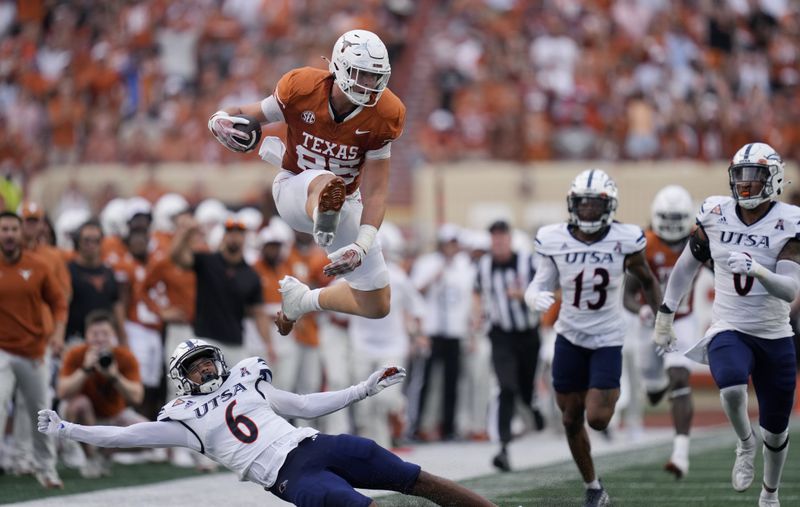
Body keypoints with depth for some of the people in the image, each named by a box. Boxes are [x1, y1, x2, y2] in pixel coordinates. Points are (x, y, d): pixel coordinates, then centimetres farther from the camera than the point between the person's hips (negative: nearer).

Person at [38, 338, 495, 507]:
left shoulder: (247, 381, 22)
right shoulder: (185, 417, 10)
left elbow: (308, 406, 26)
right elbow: (123, 436, 7)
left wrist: (366, 388, 23)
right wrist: (66, 430, 2)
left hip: (315, 444, 5)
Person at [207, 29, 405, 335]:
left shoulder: (383, 117, -19)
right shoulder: (301, 89, -21)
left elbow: (375, 191, -19)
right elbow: (250, 115, -8)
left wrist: (362, 246, -33)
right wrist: (221, 120, -34)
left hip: (345, 204, 3)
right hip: (295, 191, -3)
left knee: (377, 306, 4)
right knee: (327, 182, -42)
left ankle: (302, 299, 29)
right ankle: (323, 226, -75)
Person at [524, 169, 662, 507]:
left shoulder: (624, 240, -12)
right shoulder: (555, 241, -9)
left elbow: (647, 281, 4)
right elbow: (540, 285, -5)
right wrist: (535, 298, -29)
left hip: (608, 339, -2)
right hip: (570, 337, 2)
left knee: (597, 419, -13)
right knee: (571, 419, 6)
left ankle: (613, 394, 23)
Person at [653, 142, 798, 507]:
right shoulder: (716, 216, -3)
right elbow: (686, 267, 10)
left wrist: (757, 270, -37)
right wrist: (665, 316, 12)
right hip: (728, 330, 0)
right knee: (732, 387, -34)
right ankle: (745, 444, -3)